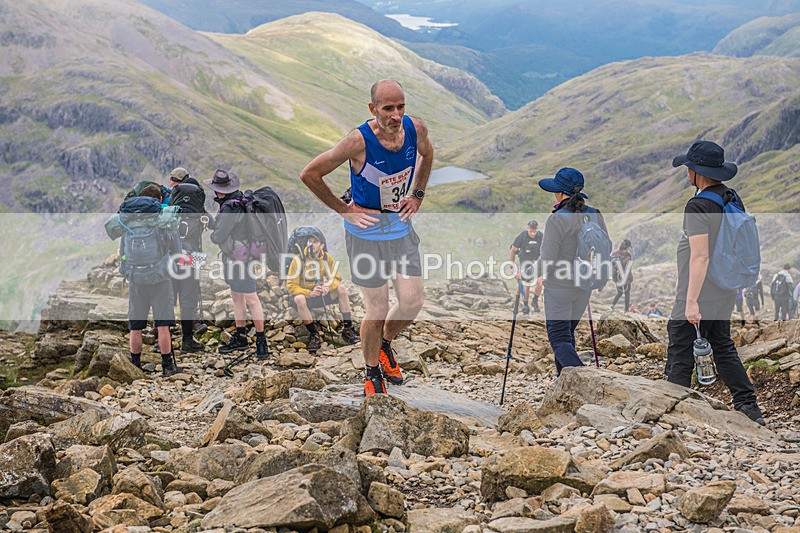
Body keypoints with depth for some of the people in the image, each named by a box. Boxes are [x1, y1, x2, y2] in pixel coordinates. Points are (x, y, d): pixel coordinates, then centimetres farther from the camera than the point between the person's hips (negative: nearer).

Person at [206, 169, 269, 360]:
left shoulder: (229, 209, -24)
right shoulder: (239, 199, 5)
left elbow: (217, 237, -20)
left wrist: (212, 234, 2)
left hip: (239, 256, -10)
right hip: (232, 256, 10)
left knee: (251, 299, -6)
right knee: (236, 296, 16)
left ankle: (261, 342, -2)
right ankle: (240, 338, 25)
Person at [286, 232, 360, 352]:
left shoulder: (327, 258, -2)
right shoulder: (299, 259, -14)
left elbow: (336, 278, 0)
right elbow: (291, 286, -15)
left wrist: (328, 287, -24)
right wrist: (309, 293, -30)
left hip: (321, 294, 4)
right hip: (305, 295, -3)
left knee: (342, 288, -20)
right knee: (299, 299, -38)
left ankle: (347, 329, -18)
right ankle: (314, 335, -26)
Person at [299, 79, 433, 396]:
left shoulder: (416, 129, -11)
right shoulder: (359, 141, -25)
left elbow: (426, 153, 17)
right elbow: (309, 174, -16)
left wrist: (417, 194, 8)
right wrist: (343, 210, -10)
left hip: (402, 227, 5)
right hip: (366, 232, -4)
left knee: (412, 303, 4)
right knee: (377, 312, 1)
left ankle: (385, 344, 35)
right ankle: (372, 373, 26)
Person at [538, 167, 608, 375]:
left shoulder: (557, 220, -20)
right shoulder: (595, 215, -1)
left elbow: (547, 260, -19)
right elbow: (605, 248, 7)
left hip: (558, 287, -7)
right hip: (584, 286, 7)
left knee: (559, 339, -2)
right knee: (567, 333, 21)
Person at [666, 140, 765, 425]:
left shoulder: (698, 206, -20)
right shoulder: (733, 199, 5)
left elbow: (700, 256, -26)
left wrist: (692, 301, -25)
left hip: (699, 294, -9)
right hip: (726, 291, 9)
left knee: (680, 352, 0)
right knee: (723, 346, 20)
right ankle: (748, 407, 20)